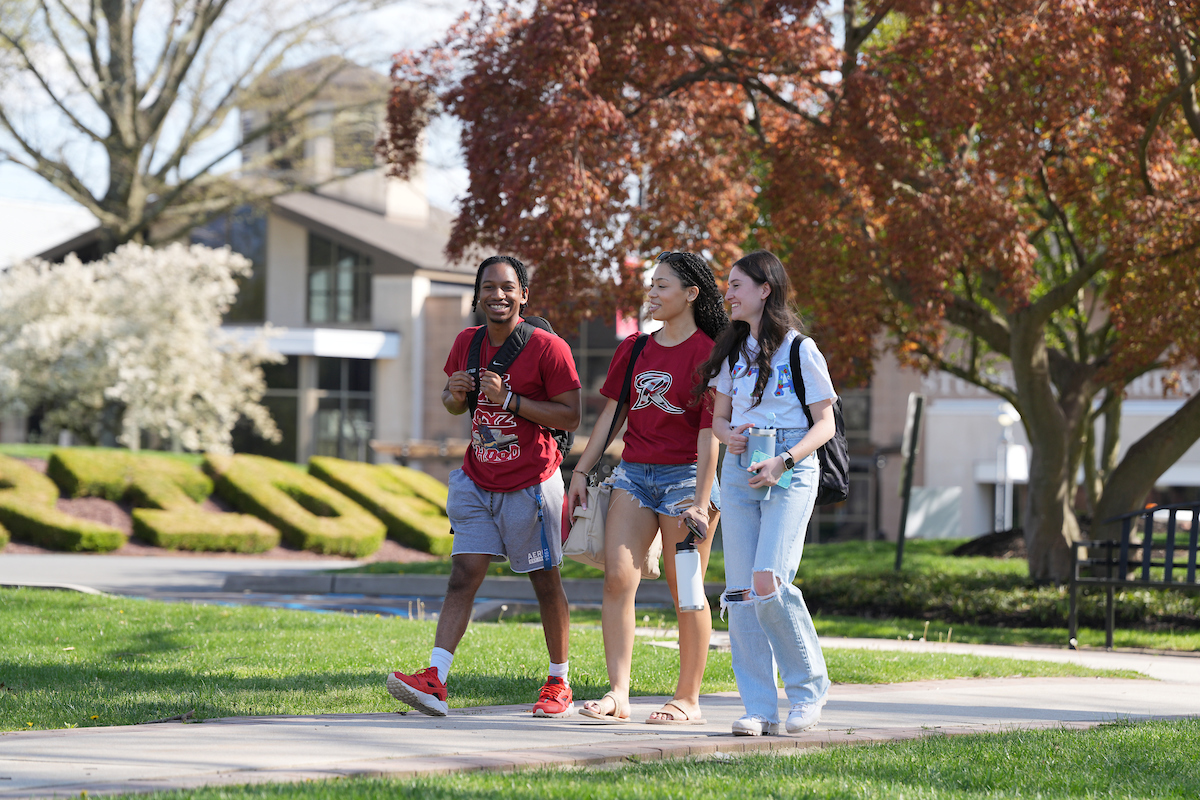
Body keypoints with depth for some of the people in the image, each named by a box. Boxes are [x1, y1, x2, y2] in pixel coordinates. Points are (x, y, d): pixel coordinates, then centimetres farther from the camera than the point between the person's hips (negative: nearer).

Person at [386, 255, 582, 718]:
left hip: (530, 484, -4)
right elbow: (453, 405, 20)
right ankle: (435, 680, -18)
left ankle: (559, 682, 20)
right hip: (477, 483, 4)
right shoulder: (467, 343, 7)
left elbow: (570, 417, -13)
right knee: (463, 575, -7)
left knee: (545, 582, 6)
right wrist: (455, 394, -5)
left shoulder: (548, 349, -11)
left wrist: (509, 400, -22)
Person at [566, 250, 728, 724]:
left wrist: (701, 500, -17)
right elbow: (610, 414, 16)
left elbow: (709, 432, -11)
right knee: (618, 578, -7)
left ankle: (688, 700, 8)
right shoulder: (634, 349, 13)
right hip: (634, 472, 6)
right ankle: (618, 694, -9)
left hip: (685, 473, -6)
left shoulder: (707, 353, -6)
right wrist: (581, 471, 9)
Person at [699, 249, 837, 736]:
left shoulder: (799, 349, -2)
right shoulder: (734, 352, 16)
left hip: (790, 472, -6)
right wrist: (729, 435, -2)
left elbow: (825, 425, -3)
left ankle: (808, 686, 0)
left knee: (769, 583, -20)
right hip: (738, 471, 6)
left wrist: (783, 460, -17)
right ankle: (760, 709, 0)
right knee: (741, 592, -3)